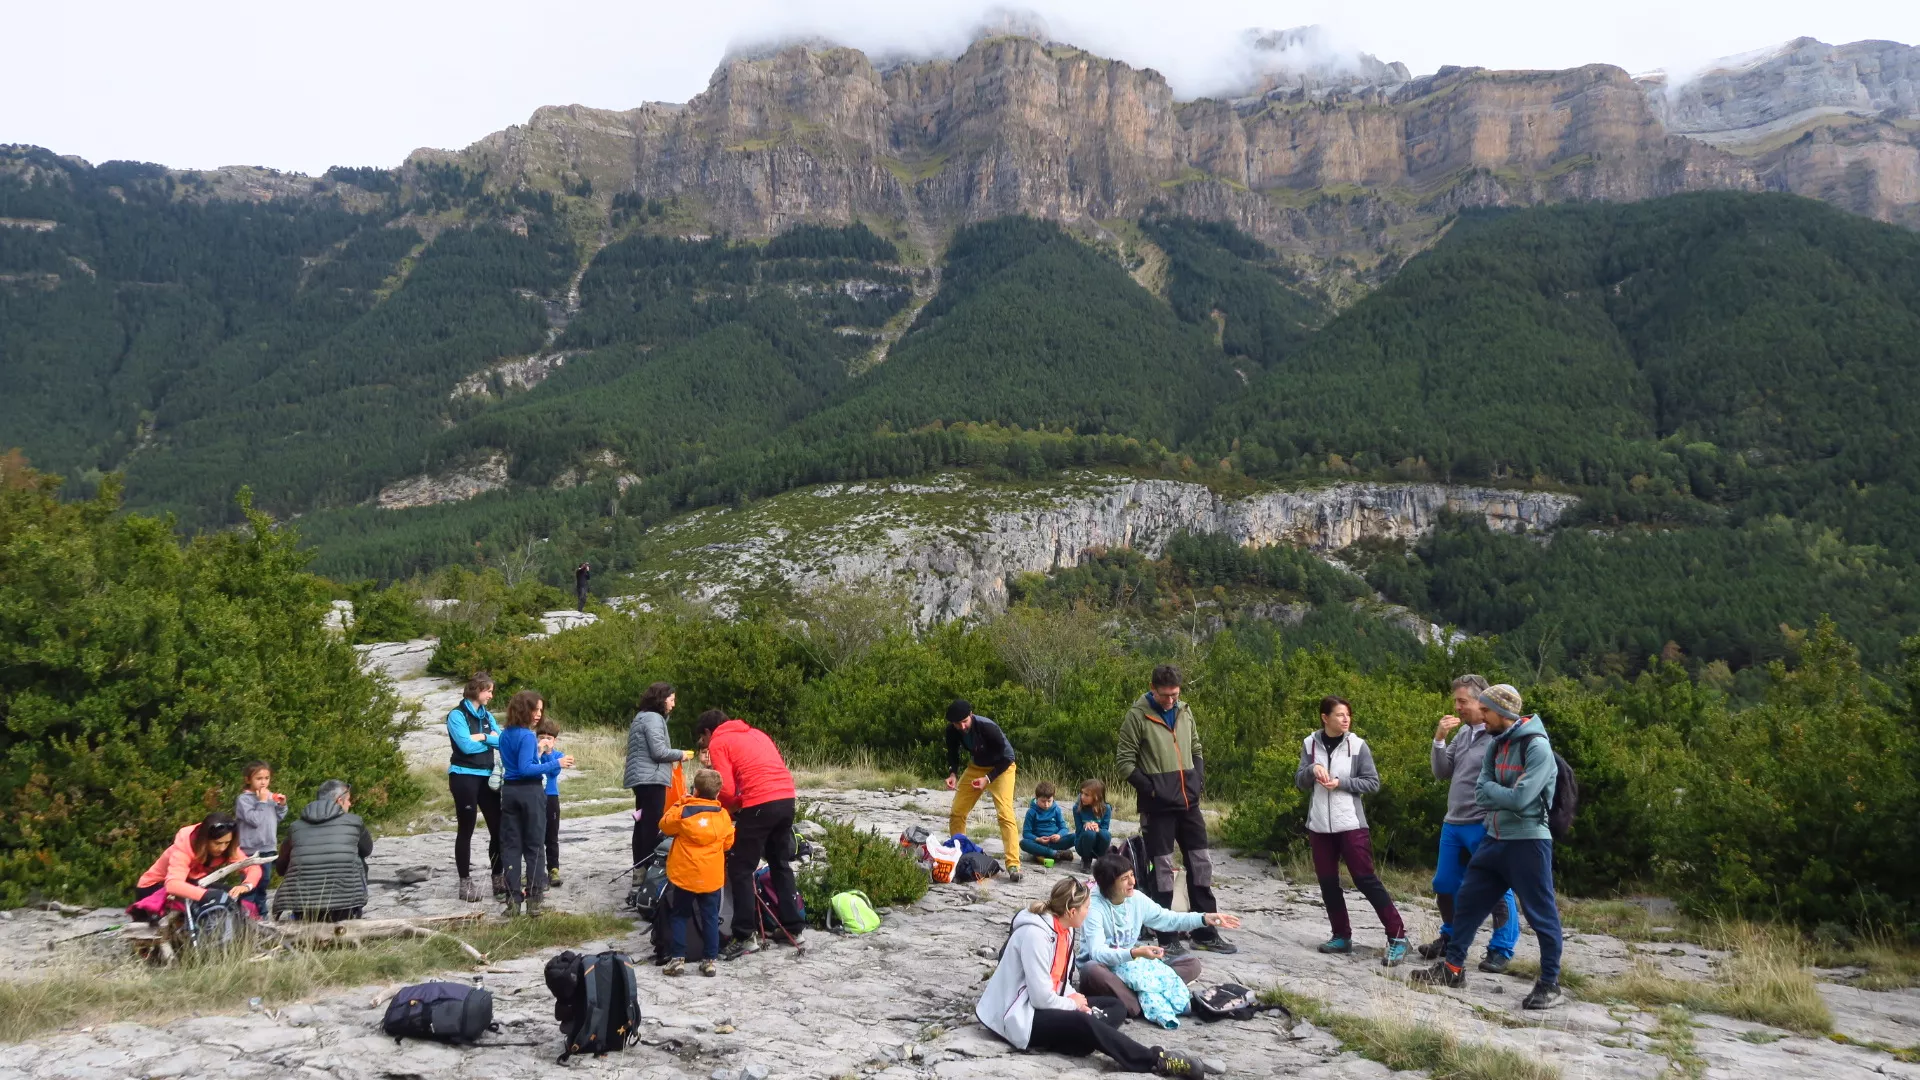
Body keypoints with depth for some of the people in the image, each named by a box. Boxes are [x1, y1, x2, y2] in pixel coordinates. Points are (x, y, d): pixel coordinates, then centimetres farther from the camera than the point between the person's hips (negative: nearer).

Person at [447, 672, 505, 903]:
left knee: (498, 828, 4)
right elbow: (467, 745, -18)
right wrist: (490, 739, -4)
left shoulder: (487, 716, 14)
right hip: (464, 777, -6)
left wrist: (483, 737, -14)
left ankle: (498, 879, 12)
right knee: (466, 830, 0)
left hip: (487, 777, 6)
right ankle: (465, 882, 7)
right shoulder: (457, 715, -7)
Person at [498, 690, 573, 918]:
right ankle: (534, 899, 3)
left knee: (510, 845, 8)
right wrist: (556, 764, -21)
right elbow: (525, 769, -21)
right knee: (534, 846, 2)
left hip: (509, 791, 7)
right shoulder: (527, 736, -15)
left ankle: (513, 899, 8)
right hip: (530, 792, -7)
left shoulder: (505, 735, 10)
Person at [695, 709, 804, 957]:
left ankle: (746, 936, 0)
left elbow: (726, 790, -6)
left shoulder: (718, 743, 4)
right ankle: (792, 928, 24)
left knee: (740, 870, 3)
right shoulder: (755, 733, 26)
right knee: (781, 864, 20)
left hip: (759, 803, -7)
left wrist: (730, 808, 15)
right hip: (786, 798, 8)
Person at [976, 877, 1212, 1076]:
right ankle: (1156, 1060, -31)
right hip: (1023, 1015, -11)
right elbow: (1042, 997, -25)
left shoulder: (1064, 929, 5)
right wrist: (1074, 1004, -9)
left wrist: (1075, 999, -7)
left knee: (1117, 1007, 5)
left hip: (1048, 1003, 11)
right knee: (1083, 1023, -32)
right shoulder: (1035, 934, -24)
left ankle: (1075, 1042, -24)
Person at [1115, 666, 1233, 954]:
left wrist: (1199, 778, 7)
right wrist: (1147, 787, -14)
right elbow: (1125, 760, -8)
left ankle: (1205, 934, 18)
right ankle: (1167, 938, 8)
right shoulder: (1137, 716, -8)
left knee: (1201, 864, 8)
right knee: (1162, 868, -1)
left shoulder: (1184, 711, 9)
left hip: (1188, 800, 6)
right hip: (1158, 804, -6)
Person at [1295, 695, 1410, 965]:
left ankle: (1397, 936, -2)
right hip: (1319, 826, 4)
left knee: (1366, 879, -7)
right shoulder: (1310, 744, 3)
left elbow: (1373, 783, -3)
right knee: (1327, 882, 9)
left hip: (1350, 824, -4)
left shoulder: (1357, 745, -5)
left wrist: (1340, 783, -15)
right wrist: (1312, 769, -16)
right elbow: (1300, 782, 5)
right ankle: (1342, 936, 21)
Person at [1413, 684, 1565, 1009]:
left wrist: (1491, 789, -8)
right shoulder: (1495, 745, 9)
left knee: (1541, 913, 1)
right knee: (1467, 901, 11)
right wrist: (1502, 794, -14)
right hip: (1495, 839, 8)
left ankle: (1550, 984, 13)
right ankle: (1453, 968, 21)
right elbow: (1480, 796, 5)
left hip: (1528, 841, -8)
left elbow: (1520, 798, -24)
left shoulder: (1537, 747, -17)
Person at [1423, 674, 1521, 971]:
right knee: (1444, 885, 15)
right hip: (1453, 824, 8)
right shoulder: (1462, 732, 10)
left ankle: (1501, 950, 12)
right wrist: (1439, 739, -2)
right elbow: (1442, 773, 11)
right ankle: (1450, 938, 32)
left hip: (1485, 827, -8)